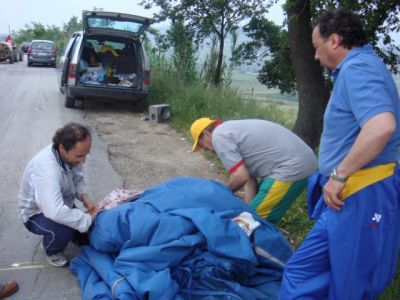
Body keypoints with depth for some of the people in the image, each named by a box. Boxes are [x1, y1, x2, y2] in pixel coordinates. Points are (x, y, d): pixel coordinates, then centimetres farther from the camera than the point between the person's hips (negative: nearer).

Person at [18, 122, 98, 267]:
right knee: (64, 229, -35)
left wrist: (84, 196, -19)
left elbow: (77, 178, 1)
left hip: (60, 205, 7)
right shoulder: (47, 169, -42)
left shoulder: (69, 154, -18)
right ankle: (51, 250, 0)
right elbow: (55, 212, -51)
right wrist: (88, 219, -40)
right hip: (37, 213, -7)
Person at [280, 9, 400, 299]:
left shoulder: (357, 68, -15)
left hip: (360, 197, -10)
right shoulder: (359, 66, 17)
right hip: (351, 197, 10)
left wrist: (338, 175, -23)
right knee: (303, 274, 16)